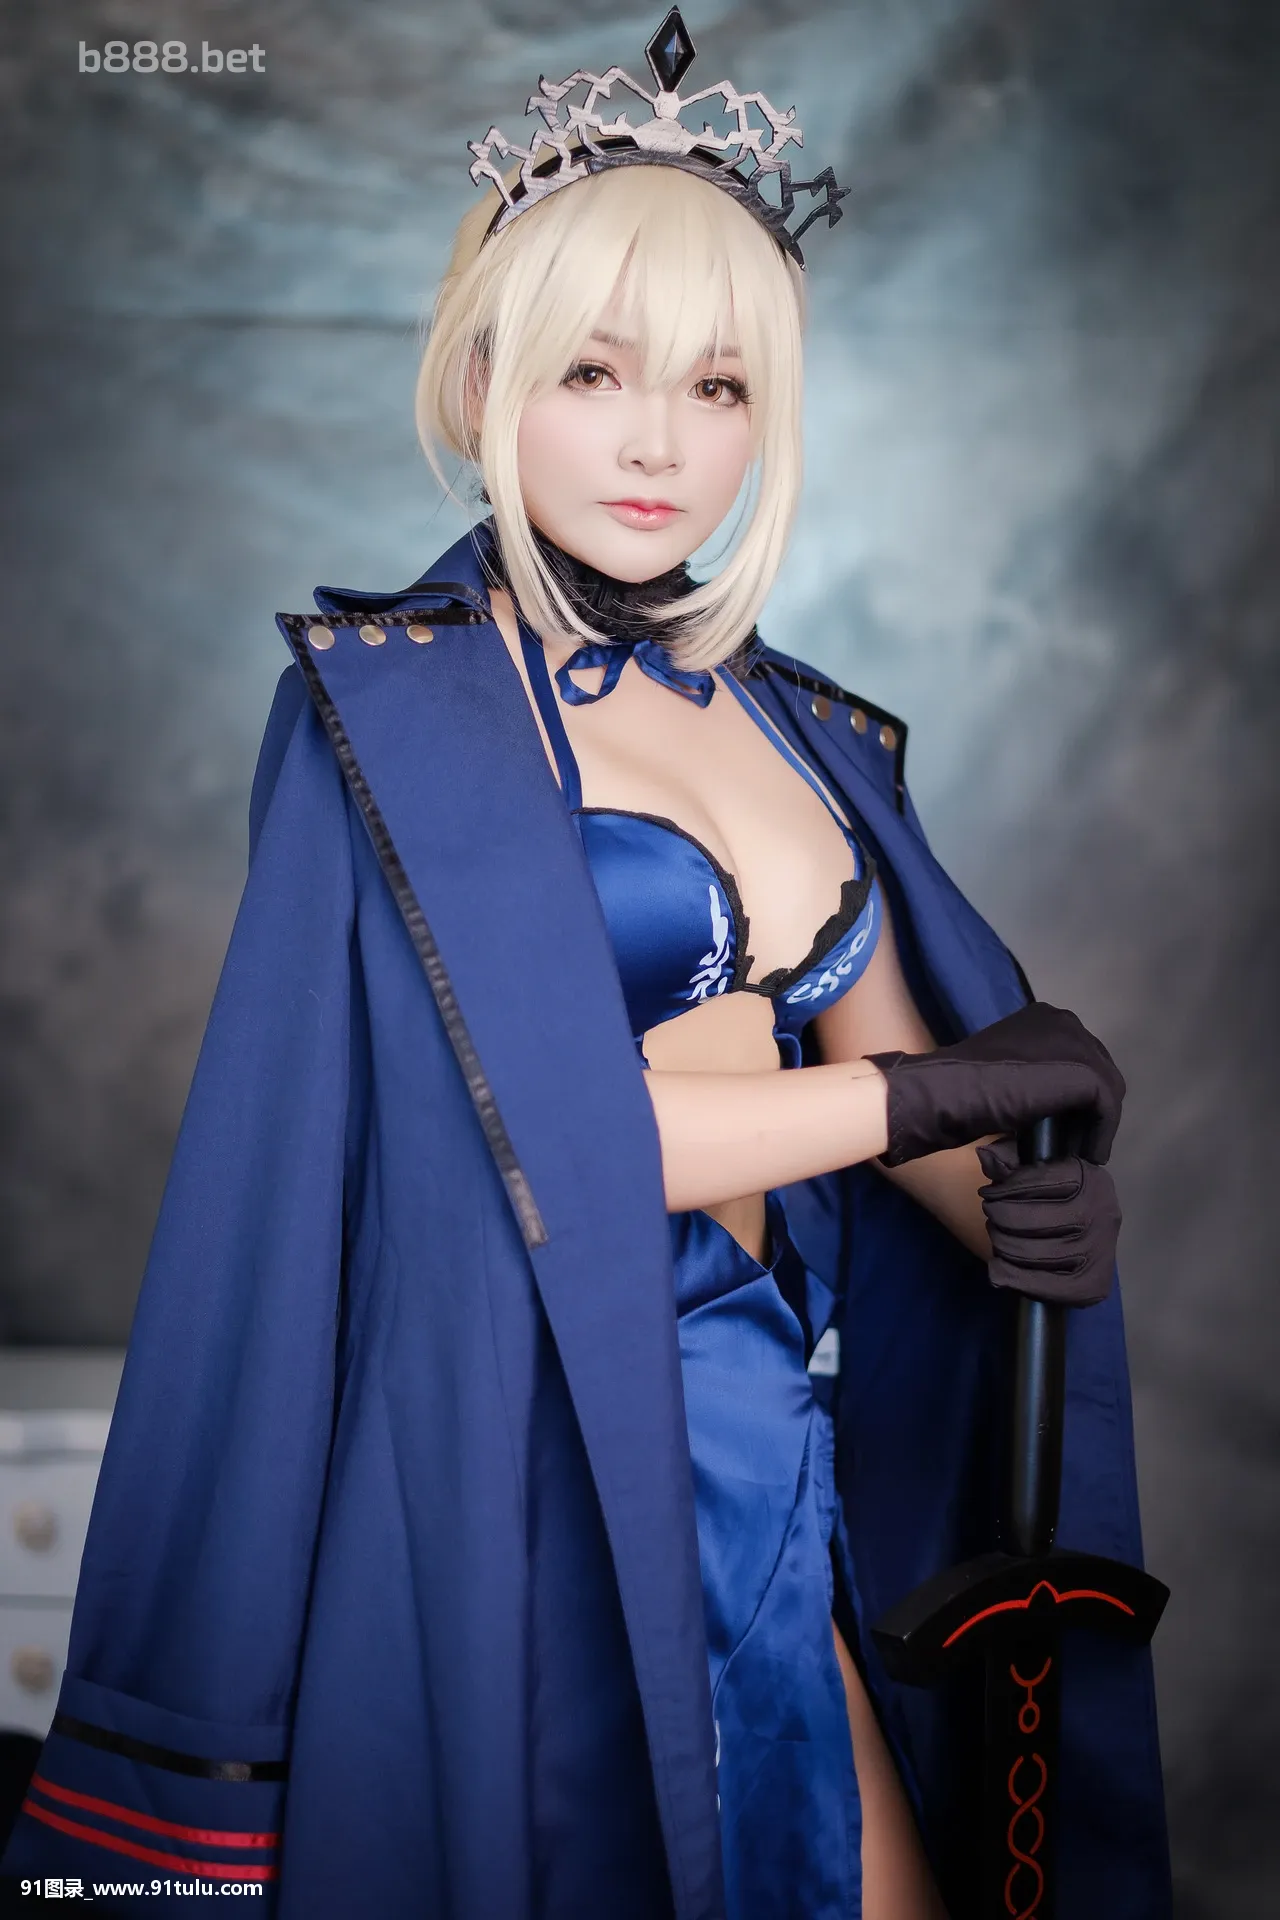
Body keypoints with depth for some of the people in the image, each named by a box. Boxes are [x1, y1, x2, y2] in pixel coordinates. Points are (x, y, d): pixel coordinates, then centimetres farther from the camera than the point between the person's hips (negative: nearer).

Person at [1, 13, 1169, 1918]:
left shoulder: (805, 734, 10)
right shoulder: (396, 704, -8)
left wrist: (1031, 1205, -16)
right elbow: (530, 1127, -18)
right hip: (507, 1479, -5)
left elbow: (899, 1072, 6)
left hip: (770, 1455, 6)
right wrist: (942, 1093, -12)